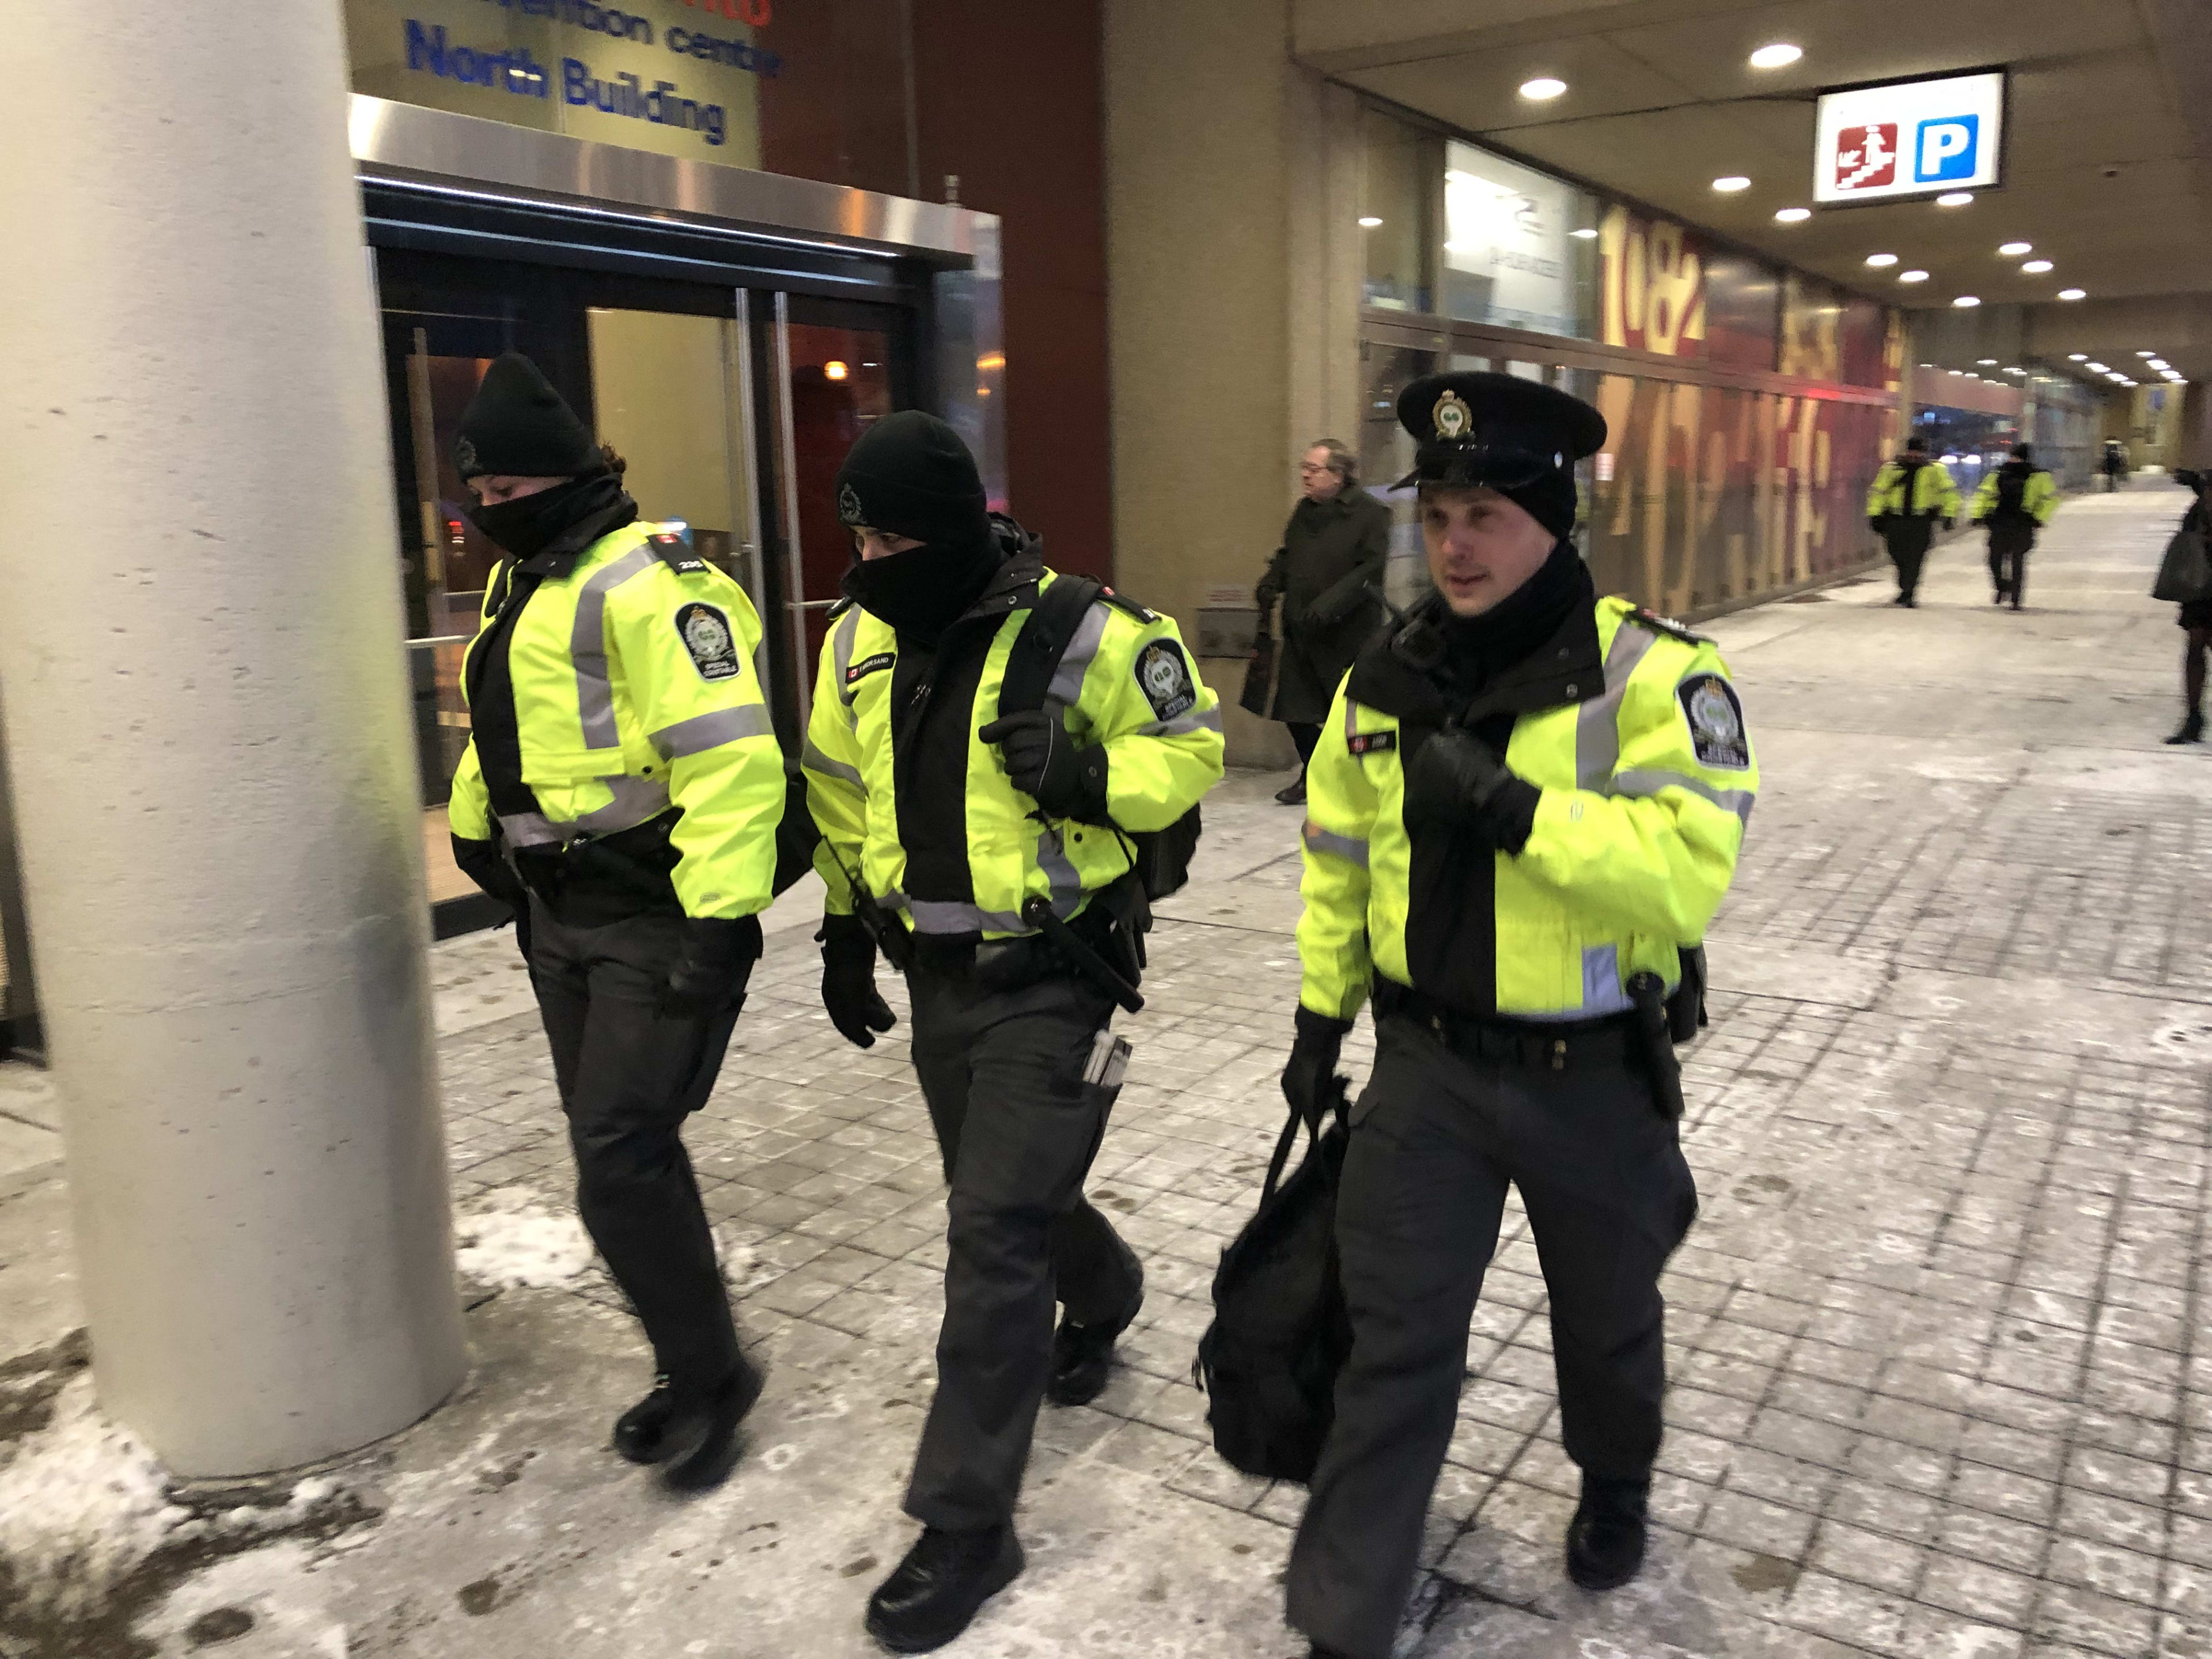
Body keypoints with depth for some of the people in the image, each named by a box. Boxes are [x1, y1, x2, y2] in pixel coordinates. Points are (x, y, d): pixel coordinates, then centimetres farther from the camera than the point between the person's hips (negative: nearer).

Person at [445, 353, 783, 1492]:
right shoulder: (523, 586, 14)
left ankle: (709, 1374, 11)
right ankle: (695, 1373, 30)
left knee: (617, 1158, -10)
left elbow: (730, 755, -25)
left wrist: (720, 921, -27)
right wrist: (477, 832, 27)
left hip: (659, 919, -10)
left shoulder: (648, 585, -18)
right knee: (623, 1151, 14)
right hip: (565, 918, 10)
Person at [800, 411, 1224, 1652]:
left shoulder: (1087, 635, -17)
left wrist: (1089, 776, -26)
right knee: (1011, 1196, 22)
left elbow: (1192, 749, -7)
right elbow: (843, 793, 15)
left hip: (1054, 984, -6)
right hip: (938, 980, 7)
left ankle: (969, 1524, 6)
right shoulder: (862, 641, 2)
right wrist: (846, 929, 18)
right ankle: (1105, 1296, 55)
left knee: (996, 1233, -7)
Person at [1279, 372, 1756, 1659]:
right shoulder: (1388, 680, 0)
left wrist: (1510, 806, -34)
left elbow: (1692, 864, -29)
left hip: (1595, 1075, -2)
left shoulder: (1651, 672, -17)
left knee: (1605, 1317, 22)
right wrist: (1321, 1014, 15)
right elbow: (1340, 859, 11)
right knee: (1396, 1345, 7)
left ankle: (1617, 1488, 55)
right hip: (1426, 1064, 3)